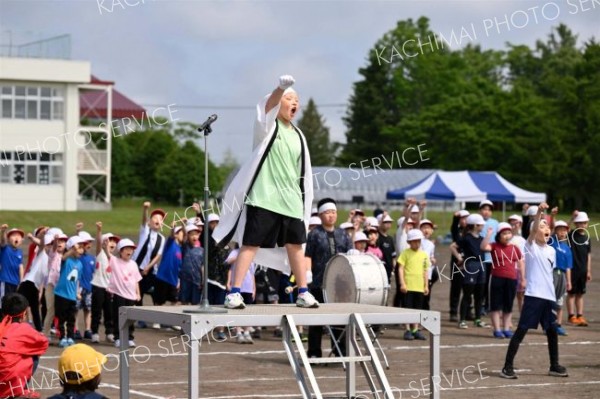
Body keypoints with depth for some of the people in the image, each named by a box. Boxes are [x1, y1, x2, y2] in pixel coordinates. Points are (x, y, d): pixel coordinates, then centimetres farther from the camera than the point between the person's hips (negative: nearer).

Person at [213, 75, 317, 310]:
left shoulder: (297, 135, 14)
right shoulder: (268, 126, -1)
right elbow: (269, 106, -24)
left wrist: (304, 200, 15)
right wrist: (282, 87, -42)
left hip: (291, 201, 5)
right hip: (263, 198, -5)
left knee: (295, 245, 9)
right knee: (251, 244, -7)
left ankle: (303, 293, 19)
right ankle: (234, 293, -7)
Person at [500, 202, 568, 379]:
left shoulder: (551, 250, 15)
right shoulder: (531, 247, -4)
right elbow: (533, 229, -22)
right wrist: (539, 212, -37)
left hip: (549, 297, 7)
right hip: (533, 296, -7)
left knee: (552, 331, 13)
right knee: (521, 331, -8)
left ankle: (554, 366, 26)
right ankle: (507, 366, -6)